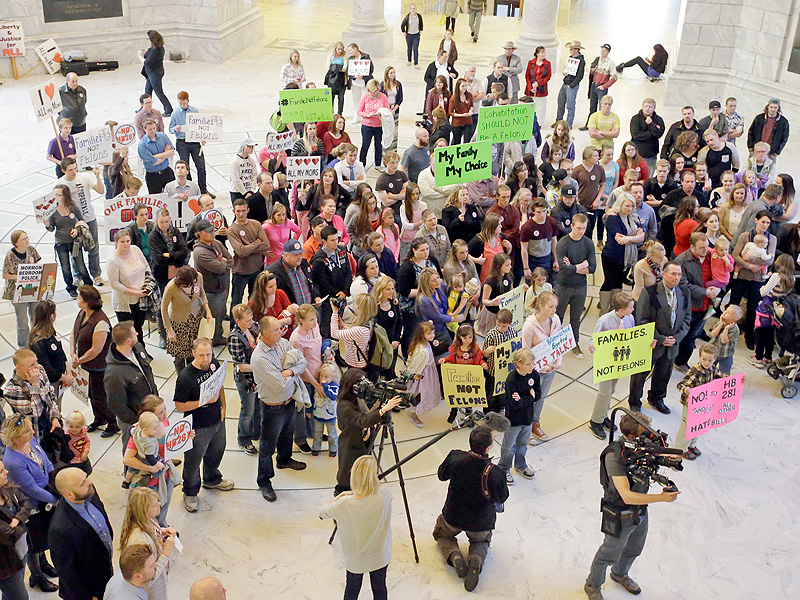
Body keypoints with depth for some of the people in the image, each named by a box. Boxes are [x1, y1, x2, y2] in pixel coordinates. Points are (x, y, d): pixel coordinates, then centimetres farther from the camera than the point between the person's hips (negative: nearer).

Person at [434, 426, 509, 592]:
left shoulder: (455, 458, -26)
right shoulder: (495, 474, -32)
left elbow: (441, 475, -4)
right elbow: (502, 498, -12)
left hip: (453, 516, 1)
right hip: (481, 521, -1)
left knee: (442, 535, 33)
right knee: (481, 541, 32)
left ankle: (454, 555, 0)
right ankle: (477, 558, -3)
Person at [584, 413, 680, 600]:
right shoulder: (614, 456, -34)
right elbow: (627, 496, -37)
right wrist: (661, 497, -38)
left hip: (641, 512, 7)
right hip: (620, 517, -7)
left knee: (634, 549, 30)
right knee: (609, 554, 16)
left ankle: (620, 574, 60)